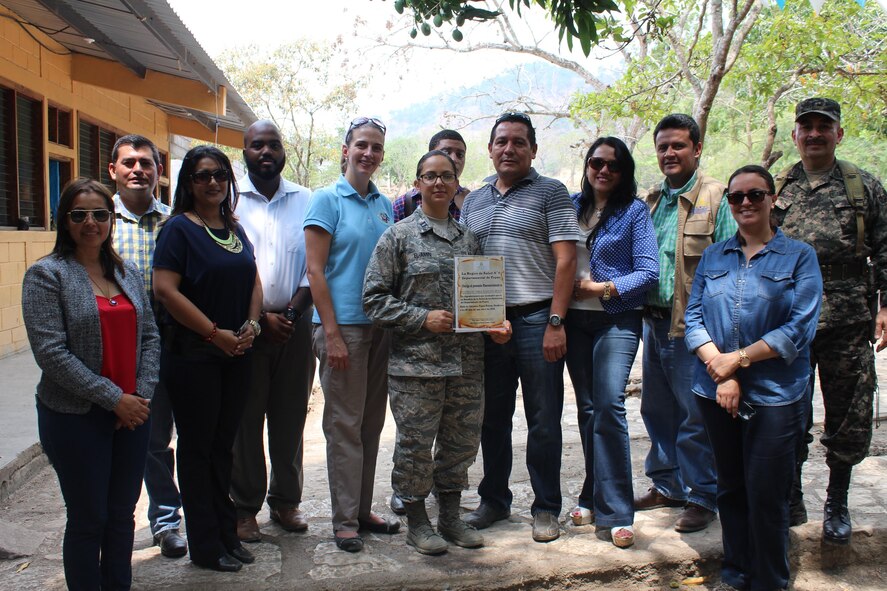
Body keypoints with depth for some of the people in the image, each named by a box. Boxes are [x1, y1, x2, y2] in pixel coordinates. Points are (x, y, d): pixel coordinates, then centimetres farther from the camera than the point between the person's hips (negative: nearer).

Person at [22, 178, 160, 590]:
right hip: (77, 418, -5)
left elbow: (149, 336, 9)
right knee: (88, 521, 7)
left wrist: (142, 394, -6)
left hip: (131, 413, 5)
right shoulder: (47, 274, -7)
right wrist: (113, 398, -16)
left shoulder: (127, 273, 9)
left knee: (122, 514, 15)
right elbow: (50, 352, -14)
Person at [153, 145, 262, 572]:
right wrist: (215, 332, -17)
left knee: (223, 446, 14)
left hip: (235, 355, 6)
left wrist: (251, 323, -2)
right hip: (193, 357, -6)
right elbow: (165, 289, -17)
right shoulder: (179, 228, -8)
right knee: (197, 448, 5)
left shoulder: (235, 229, 13)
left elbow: (253, 281, 16)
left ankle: (227, 534, 26)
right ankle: (205, 546, 16)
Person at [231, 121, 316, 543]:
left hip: (295, 324, 2)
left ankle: (286, 500, 22)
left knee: (291, 418, 8)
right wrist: (261, 317, -8)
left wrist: (292, 311, -6)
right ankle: (245, 507, 16)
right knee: (245, 419, 3)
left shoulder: (305, 200, 8)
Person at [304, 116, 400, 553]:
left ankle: (363, 509, 24)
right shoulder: (327, 200, -4)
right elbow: (315, 270, -9)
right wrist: (331, 333, -15)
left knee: (372, 422, 12)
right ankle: (344, 520, 10)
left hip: (381, 324, 6)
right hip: (342, 324, -6)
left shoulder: (385, 205, 12)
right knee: (344, 423, 0)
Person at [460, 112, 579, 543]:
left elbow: (566, 259, -8)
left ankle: (546, 509, 17)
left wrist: (555, 323, -15)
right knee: (492, 419, 13)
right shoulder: (473, 201, 15)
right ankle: (494, 500, 28)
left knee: (543, 422, 3)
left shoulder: (550, 192, 0)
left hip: (536, 320, -4)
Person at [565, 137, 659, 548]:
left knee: (609, 406, -14)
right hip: (575, 319, 4)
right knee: (587, 408, 9)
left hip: (617, 319, -4)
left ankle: (616, 511, -5)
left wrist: (601, 288, -13)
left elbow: (648, 272, -6)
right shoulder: (571, 206, 11)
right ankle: (594, 496, 21)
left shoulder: (634, 212, 0)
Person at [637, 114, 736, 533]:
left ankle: (702, 496, 17)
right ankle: (666, 484, 32)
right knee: (656, 409, 16)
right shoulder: (650, 201, 13)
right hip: (654, 321, 7)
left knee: (696, 415, 2)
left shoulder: (716, 198, -7)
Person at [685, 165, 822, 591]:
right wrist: (721, 372, -12)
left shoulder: (799, 256, 0)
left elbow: (800, 328, -9)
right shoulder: (713, 256, 10)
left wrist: (739, 358, -14)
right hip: (714, 392, 4)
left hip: (773, 395, -3)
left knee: (766, 495, 2)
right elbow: (693, 317, 2)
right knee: (730, 488, 15)